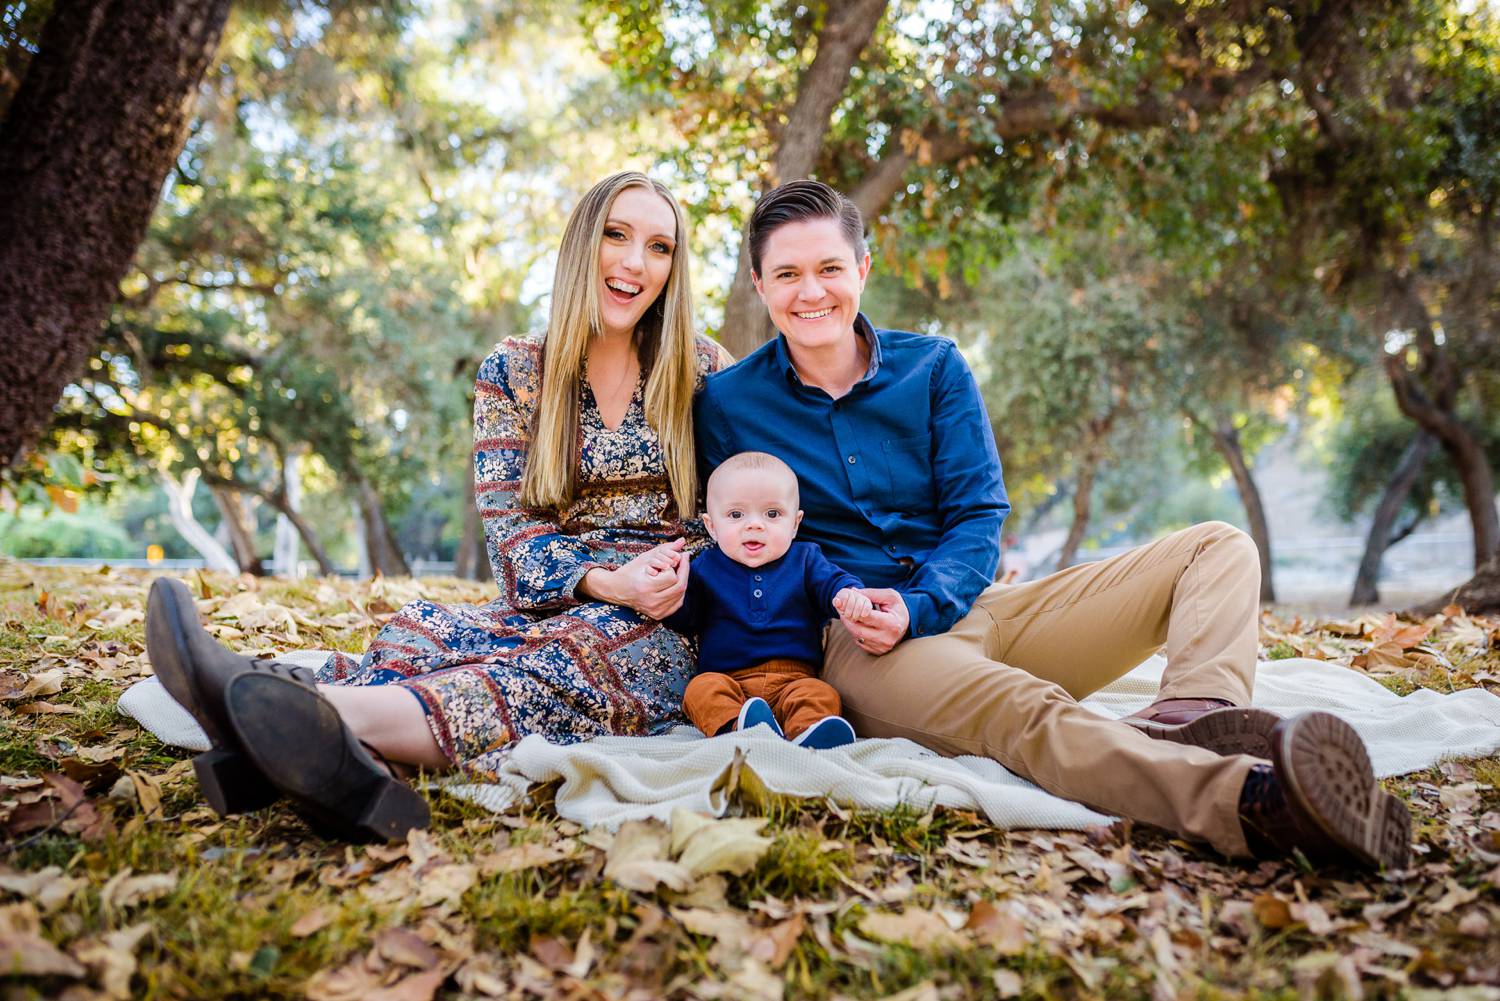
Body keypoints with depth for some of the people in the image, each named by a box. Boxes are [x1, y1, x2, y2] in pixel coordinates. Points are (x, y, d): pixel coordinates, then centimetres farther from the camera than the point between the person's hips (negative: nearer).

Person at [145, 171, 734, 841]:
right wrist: (605, 582, -19)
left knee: (578, 650, -37)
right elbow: (508, 524, 0)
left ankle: (340, 715, -62)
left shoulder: (705, 371, 6)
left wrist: (681, 568, -13)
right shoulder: (513, 371, 8)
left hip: (663, 629, -2)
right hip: (547, 606, 3)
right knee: (424, 630, -29)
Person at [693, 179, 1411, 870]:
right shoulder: (726, 404, 5)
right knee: (1029, 712, -38)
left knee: (1217, 547, -8)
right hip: (855, 645, -5)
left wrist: (918, 607, -17)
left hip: (967, 605, 5)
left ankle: (1191, 716, -40)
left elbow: (978, 517, 4)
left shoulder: (932, 366, 10)